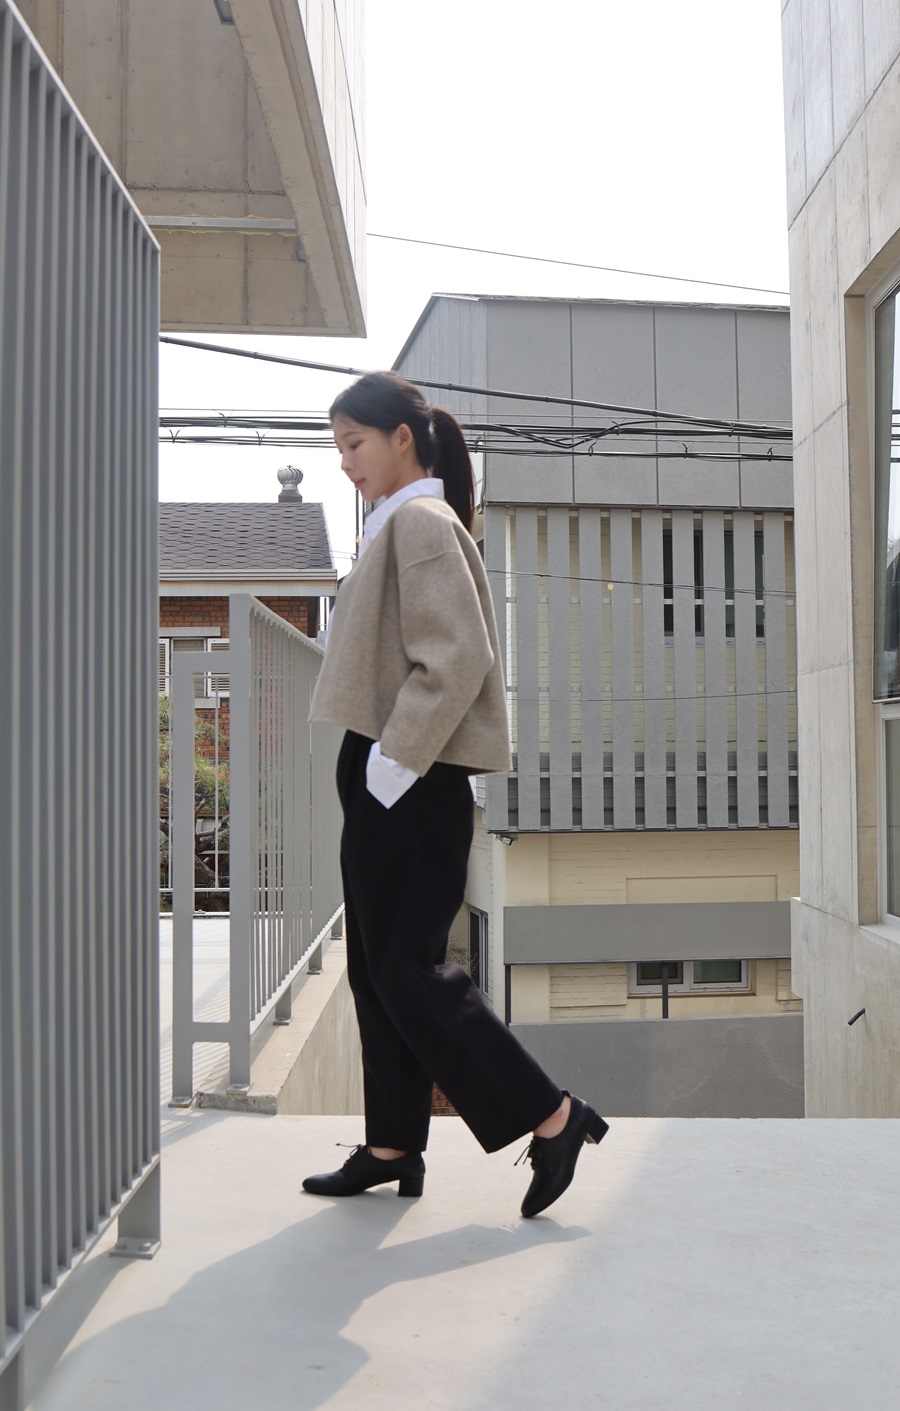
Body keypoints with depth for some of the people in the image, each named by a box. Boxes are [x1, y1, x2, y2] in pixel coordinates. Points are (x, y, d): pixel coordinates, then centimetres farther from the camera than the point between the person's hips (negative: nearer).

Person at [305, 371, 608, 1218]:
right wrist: (374, 765, 15)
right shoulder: (397, 526, 17)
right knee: (376, 967, 12)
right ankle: (393, 1147, 22)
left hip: (413, 783, -10)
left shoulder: (421, 521, -12)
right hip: (384, 776, 10)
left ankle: (553, 1117, 3)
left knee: (408, 969, -6)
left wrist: (394, 760, -20)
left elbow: (458, 660, -22)